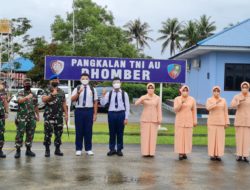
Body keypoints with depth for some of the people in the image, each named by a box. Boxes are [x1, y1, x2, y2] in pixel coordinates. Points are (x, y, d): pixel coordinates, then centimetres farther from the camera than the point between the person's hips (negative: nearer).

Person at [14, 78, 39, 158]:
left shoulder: (34, 95, 14)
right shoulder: (20, 93, 0)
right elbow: (19, 100, -22)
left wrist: (38, 115, 18)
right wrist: (27, 97, -39)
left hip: (31, 117, 4)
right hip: (22, 117, -4)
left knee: (30, 134, 7)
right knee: (20, 134, -4)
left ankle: (28, 150, 16)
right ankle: (18, 150, 2)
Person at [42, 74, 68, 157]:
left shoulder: (61, 92, 14)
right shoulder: (47, 91, 3)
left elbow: (64, 103, 14)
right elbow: (43, 99, -14)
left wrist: (66, 114, 9)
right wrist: (52, 94, -23)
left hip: (59, 116, 4)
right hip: (49, 116, -4)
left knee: (59, 133, 6)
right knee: (48, 133, -4)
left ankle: (57, 149, 15)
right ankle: (47, 150, 4)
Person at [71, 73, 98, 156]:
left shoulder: (93, 90, 8)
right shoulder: (77, 89, 5)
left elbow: (95, 102, 7)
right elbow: (72, 99, -9)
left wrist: (95, 114, 2)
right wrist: (78, 92, -24)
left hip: (89, 111, 1)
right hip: (79, 110, -1)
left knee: (88, 130, 4)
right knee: (79, 130, 4)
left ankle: (88, 149, 14)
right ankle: (78, 149, 12)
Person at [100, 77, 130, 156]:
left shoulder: (124, 94, 2)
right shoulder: (109, 93, 4)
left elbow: (127, 106, 2)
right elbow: (102, 103, -5)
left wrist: (126, 118, -3)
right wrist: (103, 95, -19)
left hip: (121, 114, -1)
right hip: (111, 113, 1)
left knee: (120, 132, 5)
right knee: (112, 132, 7)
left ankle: (119, 149, 16)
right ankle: (112, 149, 17)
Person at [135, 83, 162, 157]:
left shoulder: (157, 98, 2)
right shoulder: (143, 97, 0)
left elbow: (159, 109, 0)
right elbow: (136, 103, -14)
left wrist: (159, 119, -7)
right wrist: (142, 99, -29)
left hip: (154, 119, 0)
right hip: (145, 118, 0)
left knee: (153, 135, 0)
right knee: (145, 135, -1)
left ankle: (151, 152, 6)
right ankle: (145, 152, 4)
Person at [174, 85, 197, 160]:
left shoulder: (192, 99, 2)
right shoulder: (177, 99, -1)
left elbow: (194, 111, 4)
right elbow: (175, 110, -8)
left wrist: (195, 121, 2)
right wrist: (181, 103, -22)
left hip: (188, 121, 1)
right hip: (179, 121, -1)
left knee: (187, 137, 2)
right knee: (179, 137, -3)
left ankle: (185, 153, 8)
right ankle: (180, 153, 0)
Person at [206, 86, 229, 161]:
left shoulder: (223, 100, 5)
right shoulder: (209, 100, -1)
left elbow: (226, 112, 5)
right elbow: (208, 108, -20)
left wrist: (226, 122, 0)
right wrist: (216, 102, -28)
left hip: (220, 122, 2)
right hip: (212, 121, -2)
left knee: (220, 138, 0)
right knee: (212, 138, -2)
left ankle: (218, 155, 6)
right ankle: (212, 154, 4)